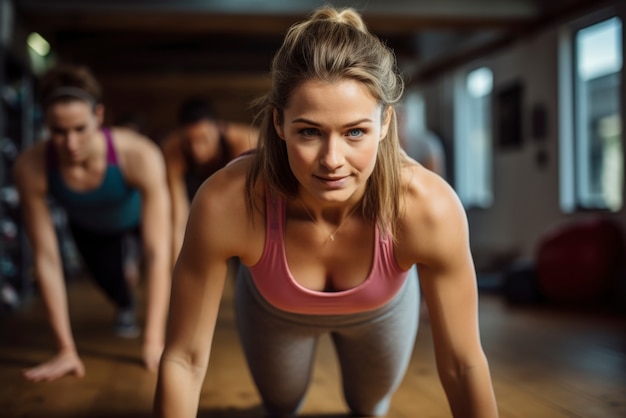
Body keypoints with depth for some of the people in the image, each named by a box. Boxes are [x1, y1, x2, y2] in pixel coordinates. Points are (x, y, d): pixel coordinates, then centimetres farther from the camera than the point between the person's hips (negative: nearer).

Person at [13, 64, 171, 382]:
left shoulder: (140, 156, -46)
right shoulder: (31, 167, -40)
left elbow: (157, 254, -44)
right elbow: (46, 259, -33)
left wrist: (154, 342, -47)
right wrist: (66, 349, -34)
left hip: (139, 214, -1)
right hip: (88, 226, 1)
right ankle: (125, 306, 45)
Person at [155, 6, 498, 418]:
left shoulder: (430, 208, -42)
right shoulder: (227, 203, -43)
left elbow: (463, 365, -27)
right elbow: (184, 359, -30)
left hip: (381, 311, 1)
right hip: (274, 311, 0)